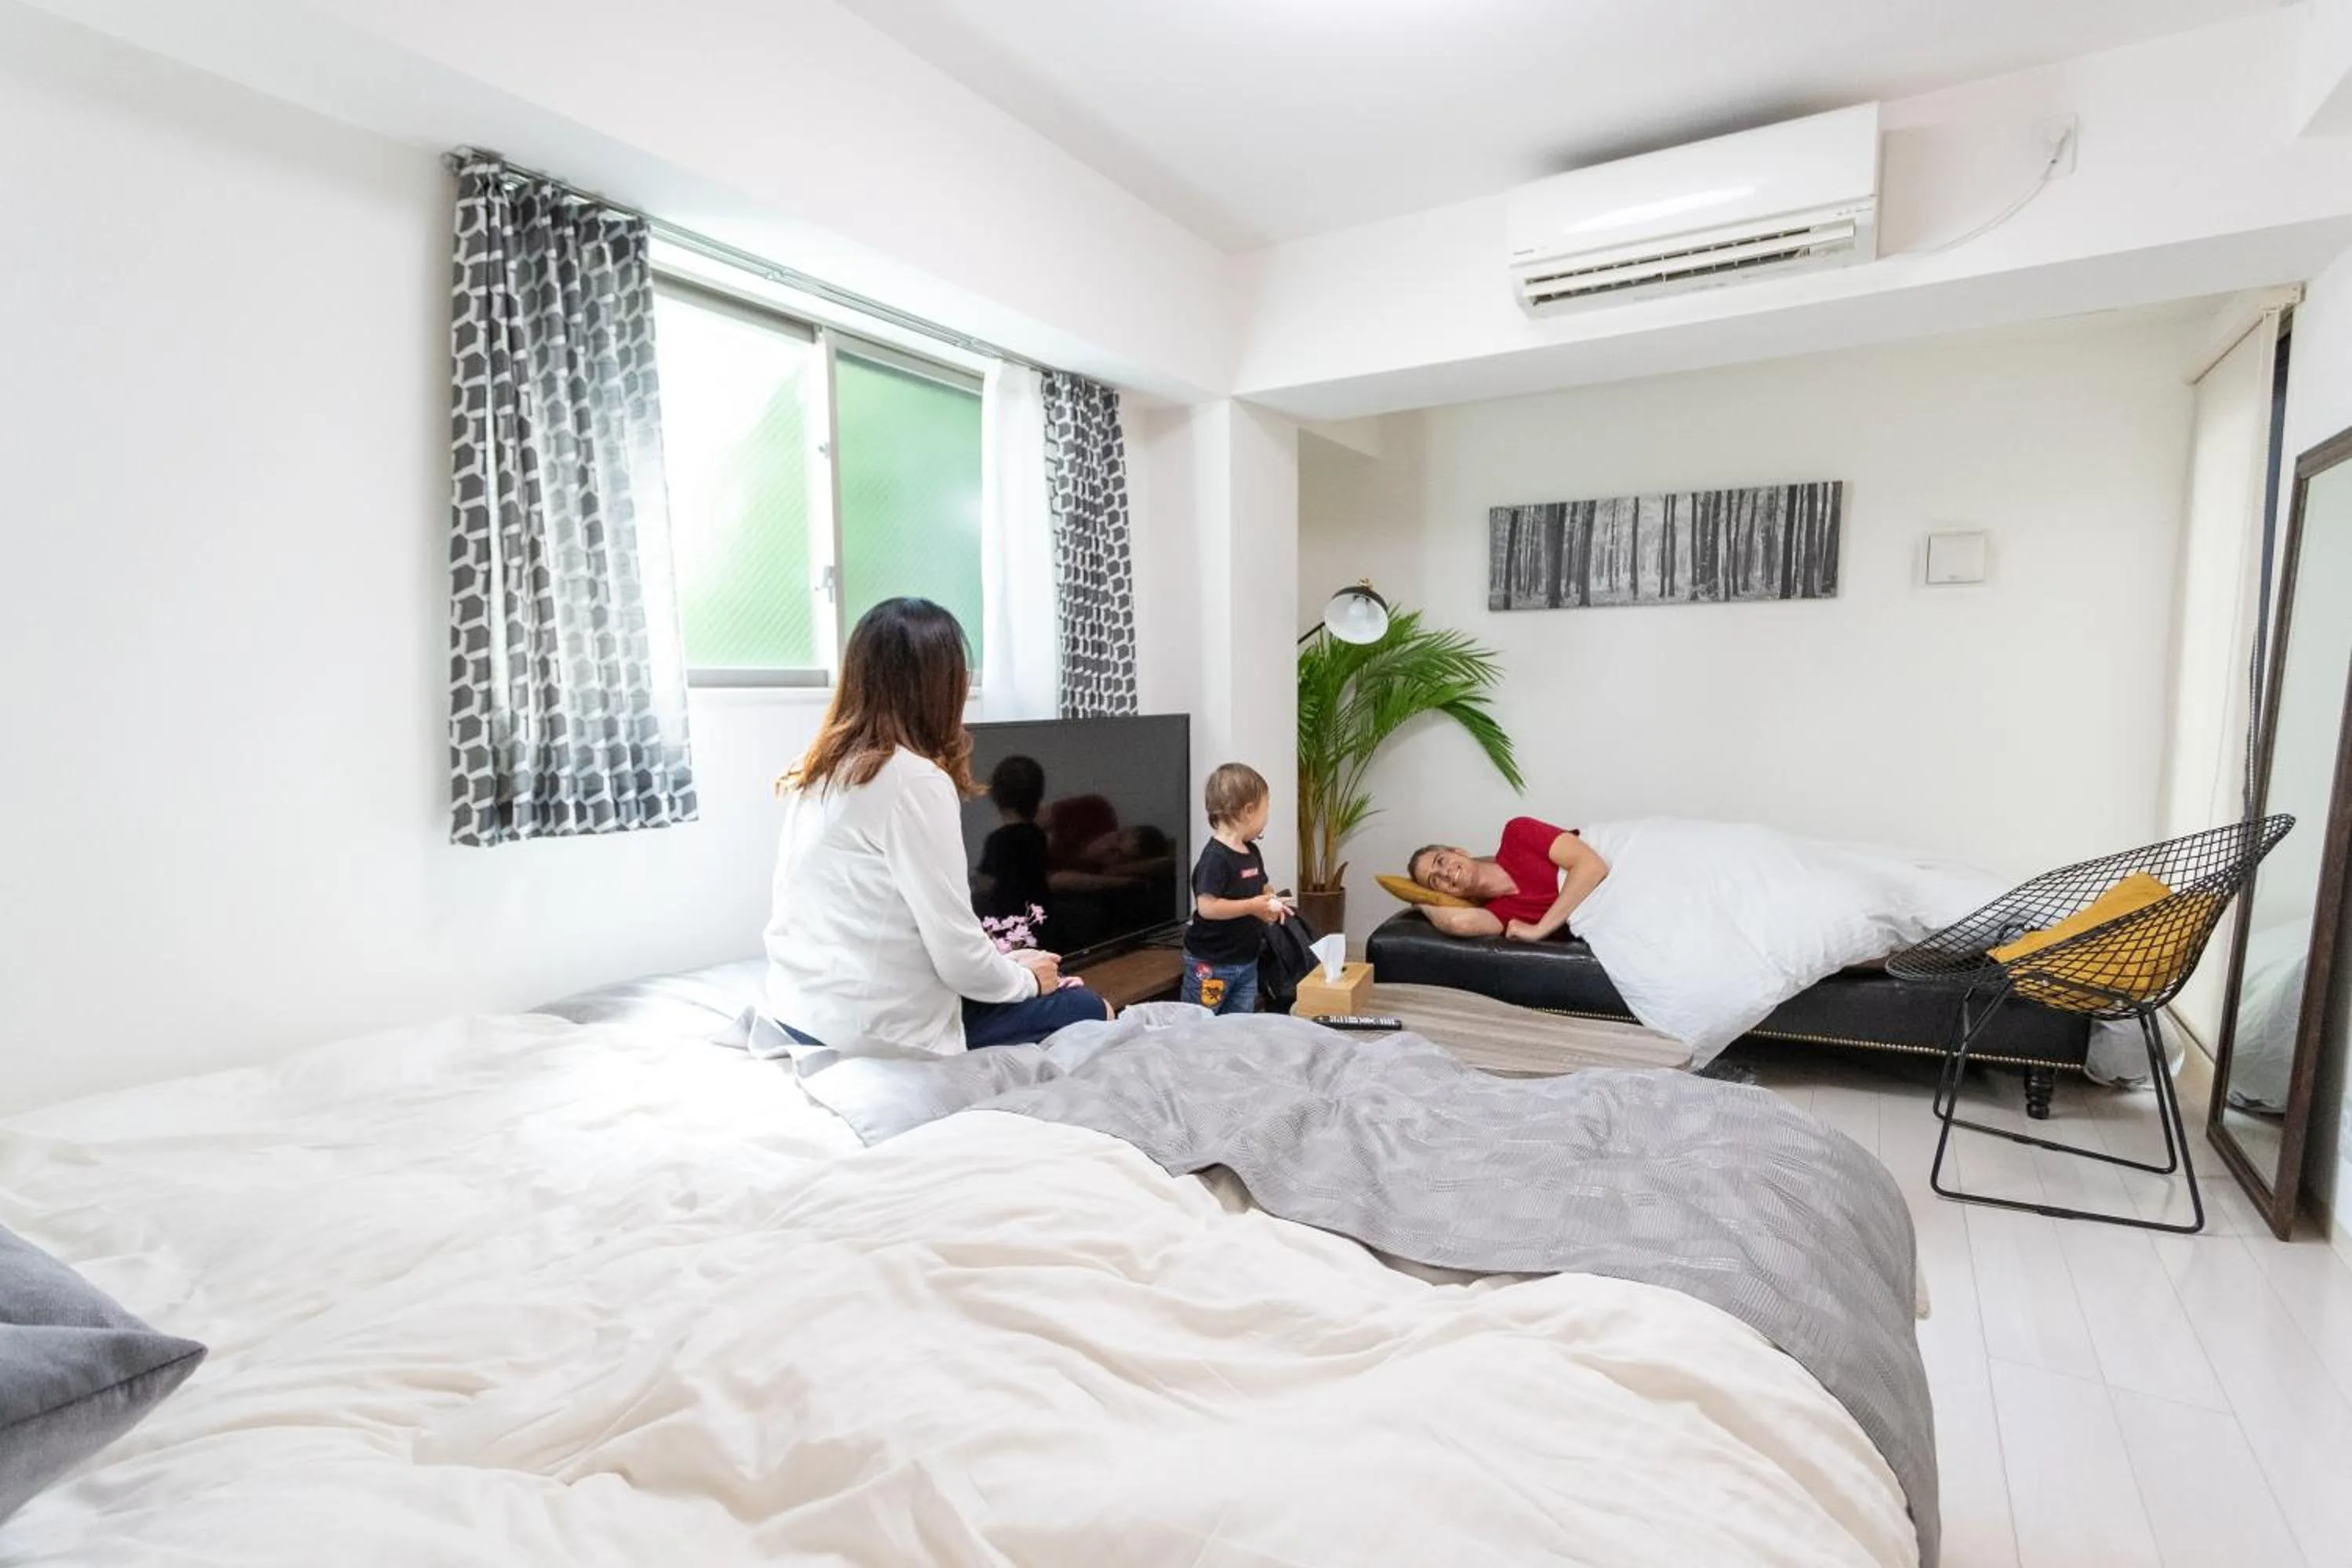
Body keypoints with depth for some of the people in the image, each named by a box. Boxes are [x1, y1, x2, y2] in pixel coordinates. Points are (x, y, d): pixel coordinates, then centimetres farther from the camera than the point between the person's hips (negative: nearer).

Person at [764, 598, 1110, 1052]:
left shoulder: (815, 771, 5)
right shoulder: (916, 780, -19)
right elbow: (958, 959, -18)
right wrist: (1026, 978, 3)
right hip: (876, 1037, -8)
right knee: (1085, 1008, 10)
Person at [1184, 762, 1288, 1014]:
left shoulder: (1251, 852, 6)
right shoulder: (1215, 857, -22)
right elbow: (1207, 907, -30)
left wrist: (1270, 903, 0)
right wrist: (1253, 906, -25)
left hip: (1247, 962, 9)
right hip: (1210, 965, -8)